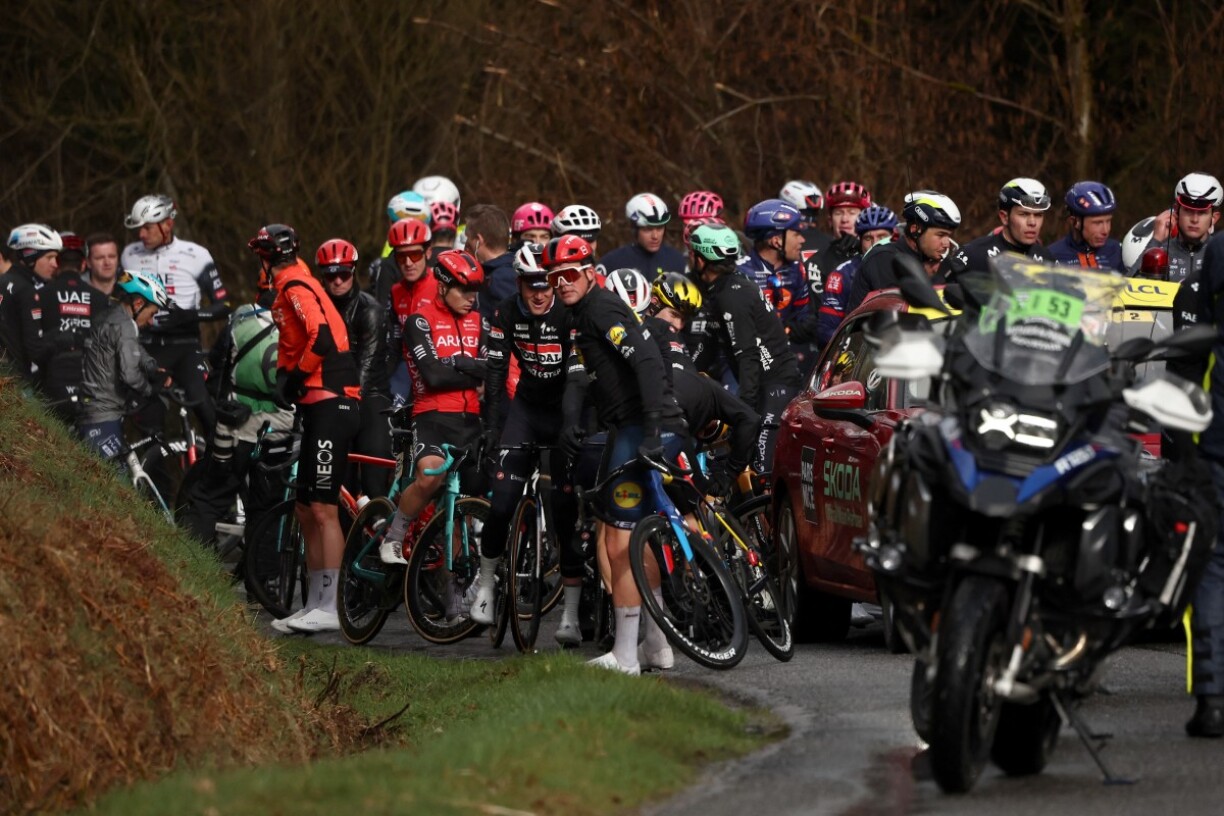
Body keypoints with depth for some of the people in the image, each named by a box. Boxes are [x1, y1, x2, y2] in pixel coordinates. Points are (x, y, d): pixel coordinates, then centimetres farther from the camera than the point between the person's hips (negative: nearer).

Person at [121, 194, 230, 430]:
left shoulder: (194, 256, -5)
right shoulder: (130, 255, 6)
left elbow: (222, 306, -5)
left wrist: (189, 315, -21)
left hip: (184, 347, -3)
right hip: (148, 348, 3)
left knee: (202, 405, -19)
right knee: (150, 420, 0)